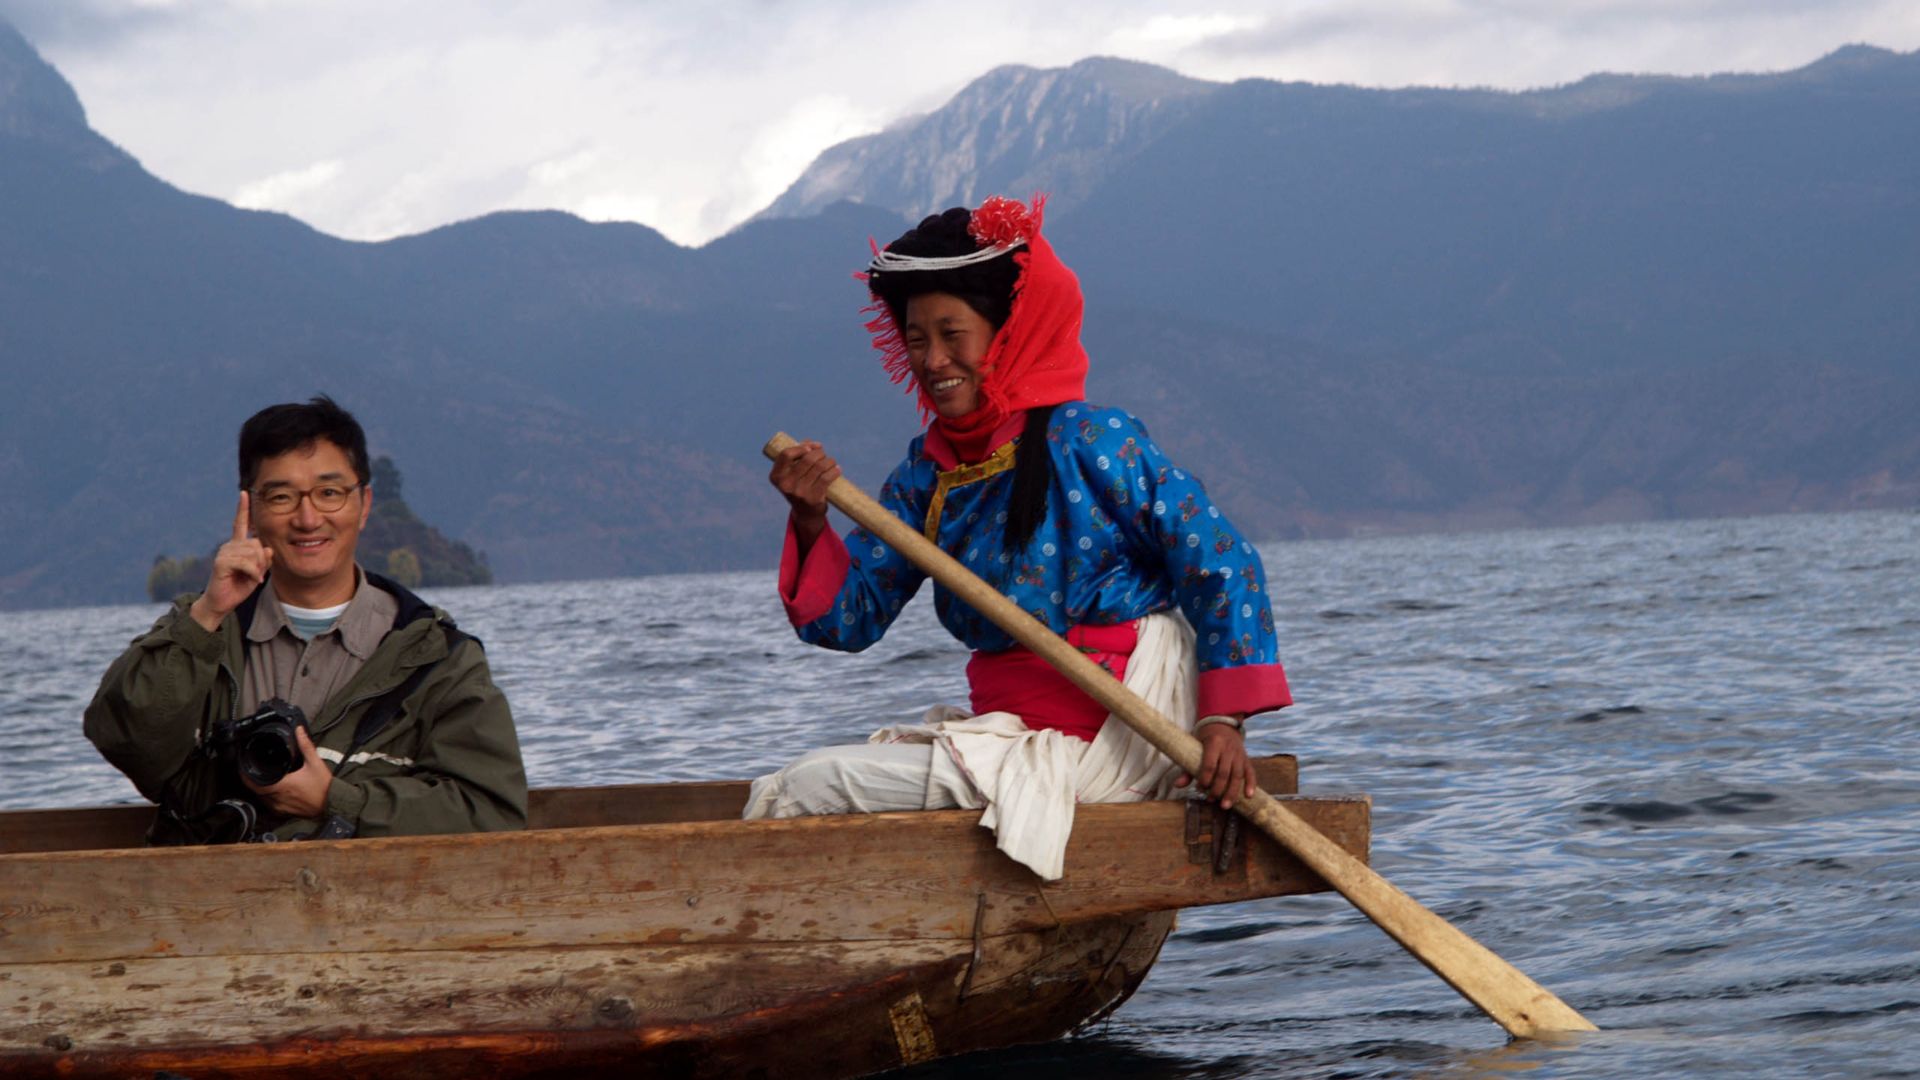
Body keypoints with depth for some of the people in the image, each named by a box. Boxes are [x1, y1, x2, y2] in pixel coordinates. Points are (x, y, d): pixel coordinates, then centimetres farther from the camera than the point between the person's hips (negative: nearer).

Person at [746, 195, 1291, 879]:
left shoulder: (1087, 441, -12)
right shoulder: (928, 471, 8)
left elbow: (1221, 564, -12)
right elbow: (853, 617, 5)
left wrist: (1221, 721, -17)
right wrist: (811, 526, -14)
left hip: (1098, 745, -8)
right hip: (1007, 728, 8)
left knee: (806, 791, -13)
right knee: (785, 789, 11)